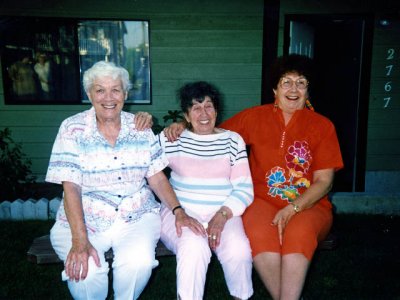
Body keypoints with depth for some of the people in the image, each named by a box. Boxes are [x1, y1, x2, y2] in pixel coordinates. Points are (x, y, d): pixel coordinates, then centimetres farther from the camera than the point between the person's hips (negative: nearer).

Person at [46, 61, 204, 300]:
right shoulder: (72, 129, -3)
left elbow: (156, 176, 5)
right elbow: (71, 187, -10)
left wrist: (179, 212, -10)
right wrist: (80, 241, -22)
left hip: (137, 217, 2)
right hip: (85, 219, -1)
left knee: (139, 262, -28)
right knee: (85, 271, -29)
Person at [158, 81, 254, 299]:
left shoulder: (233, 141, 7)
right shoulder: (172, 139, 5)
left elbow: (244, 188, 2)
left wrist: (222, 215, -13)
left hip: (224, 213, 1)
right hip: (181, 210, -1)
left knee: (238, 249, -27)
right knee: (194, 246, -33)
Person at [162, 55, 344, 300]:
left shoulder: (322, 126, 3)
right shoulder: (255, 117, 6)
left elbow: (324, 181, -1)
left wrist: (292, 209, -15)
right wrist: (183, 125, -3)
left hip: (308, 205, 0)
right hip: (263, 200, 1)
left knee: (299, 232, -34)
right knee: (259, 233, -32)